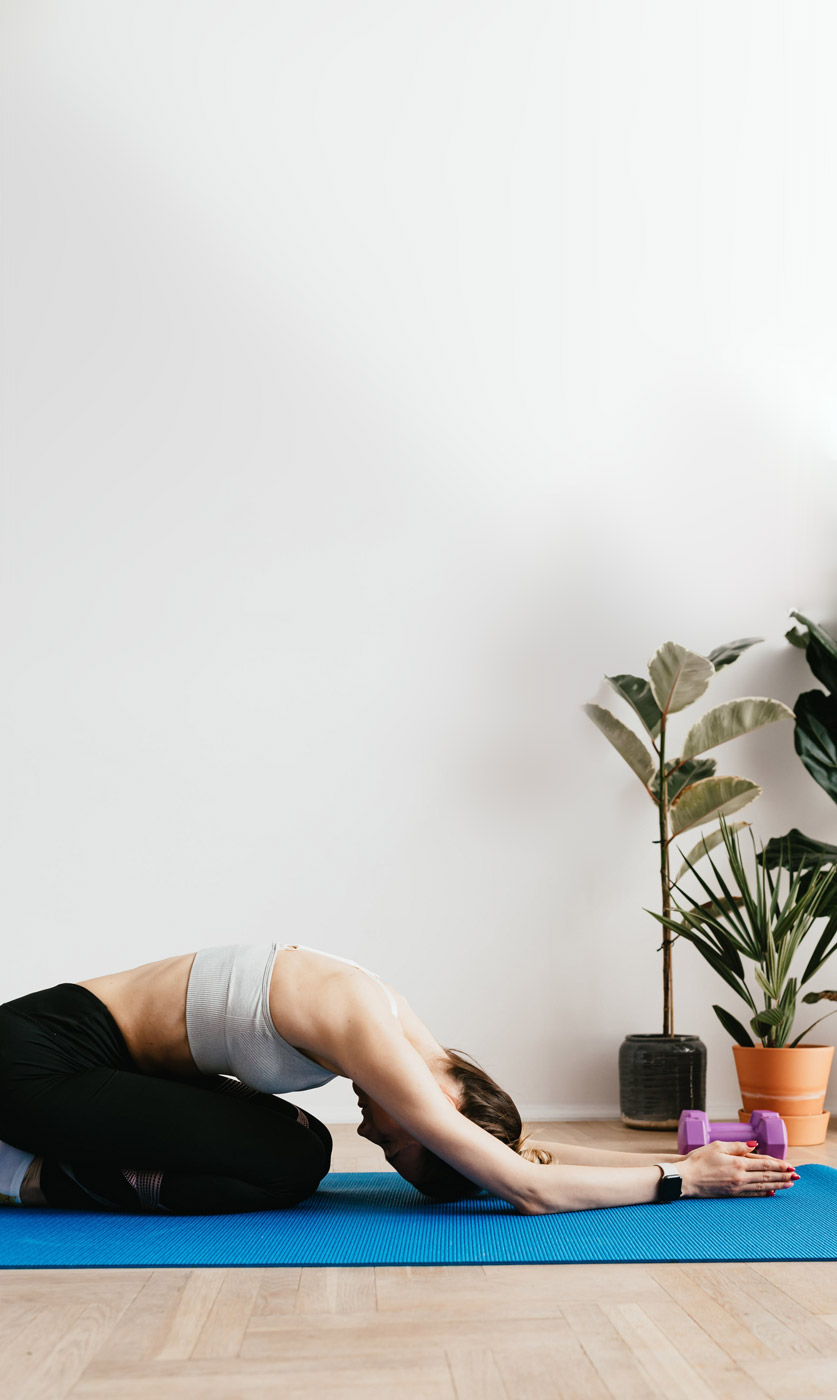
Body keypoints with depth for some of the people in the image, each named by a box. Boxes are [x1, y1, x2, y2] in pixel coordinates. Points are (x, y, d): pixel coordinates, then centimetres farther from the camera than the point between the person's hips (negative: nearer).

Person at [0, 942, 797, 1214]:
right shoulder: (372, 1038, -27)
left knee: (297, 1148, 1)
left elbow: (520, 1146, 9)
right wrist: (682, 1179, -15)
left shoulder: (393, 1023, 0)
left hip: (105, 1057, 9)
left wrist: (686, 1159, 5)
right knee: (288, 1165, -16)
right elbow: (527, 1189, -24)